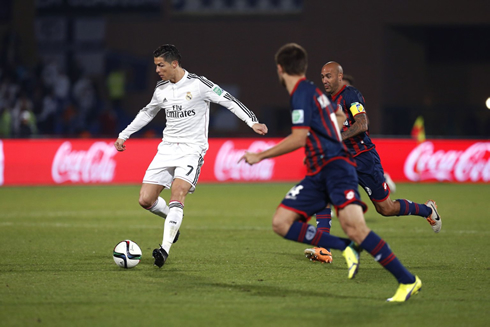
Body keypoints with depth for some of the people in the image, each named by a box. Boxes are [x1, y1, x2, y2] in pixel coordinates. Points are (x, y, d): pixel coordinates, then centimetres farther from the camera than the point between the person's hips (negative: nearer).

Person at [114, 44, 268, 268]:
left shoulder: (198, 84, -8)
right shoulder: (161, 89, 10)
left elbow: (229, 101, -6)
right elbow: (147, 113, 28)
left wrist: (252, 122, -16)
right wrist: (124, 135, 30)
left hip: (191, 150, -6)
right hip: (167, 149, 6)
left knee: (177, 195, -25)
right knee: (146, 200, -4)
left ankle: (165, 249, -30)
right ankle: (173, 218, 27)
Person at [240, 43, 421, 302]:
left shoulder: (301, 93, -9)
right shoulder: (313, 91, 19)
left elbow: (299, 138, -16)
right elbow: (340, 116, 36)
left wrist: (261, 156, -8)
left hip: (335, 167, -10)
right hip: (318, 174, 10)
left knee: (353, 226, -26)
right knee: (281, 223, -3)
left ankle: (408, 281, -20)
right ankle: (345, 248, -8)